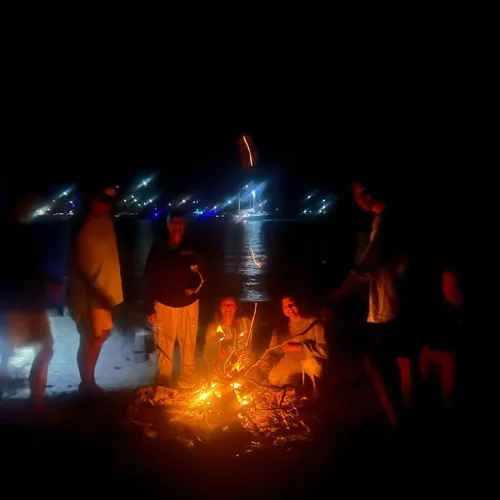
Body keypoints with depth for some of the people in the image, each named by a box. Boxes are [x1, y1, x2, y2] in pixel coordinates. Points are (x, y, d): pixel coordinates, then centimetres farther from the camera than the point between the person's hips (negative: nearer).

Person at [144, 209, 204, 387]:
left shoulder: (192, 249, 0)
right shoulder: (158, 248, -4)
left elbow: (202, 274, 6)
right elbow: (149, 279, -3)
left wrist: (195, 287, -15)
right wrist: (149, 307, -5)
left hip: (188, 305, 1)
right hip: (164, 305, -1)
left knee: (189, 346, 10)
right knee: (164, 347, 7)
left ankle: (188, 382, 25)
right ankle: (163, 384, 21)